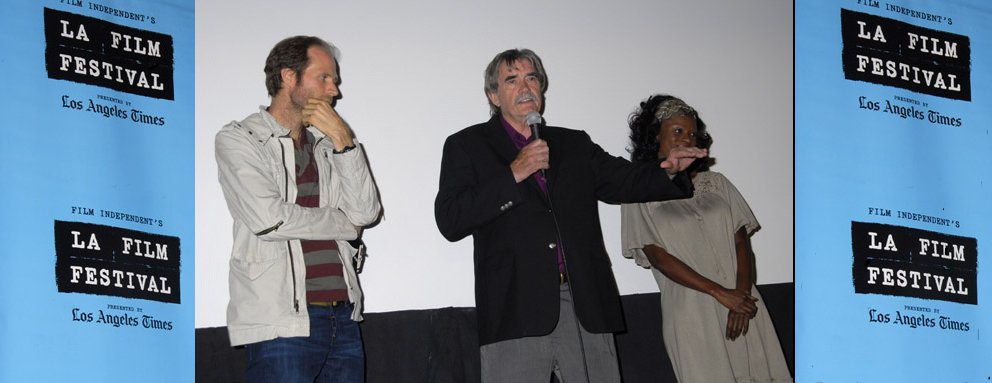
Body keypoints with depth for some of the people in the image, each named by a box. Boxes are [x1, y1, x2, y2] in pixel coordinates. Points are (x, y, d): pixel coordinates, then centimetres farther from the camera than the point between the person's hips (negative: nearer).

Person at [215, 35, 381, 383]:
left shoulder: (324, 145, 19)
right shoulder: (238, 139, 2)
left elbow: (366, 211, 7)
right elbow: (269, 219, -12)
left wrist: (343, 140, -1)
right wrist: (344, 224, 1)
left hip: (343, 319, 6)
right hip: (282, 324, -6)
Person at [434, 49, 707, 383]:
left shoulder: (574, 145, 23)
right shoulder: (467, 146, 9)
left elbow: (624, 181, 14)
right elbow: (450, 221, -3)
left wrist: (668, 169, -7)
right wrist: (513, 174, -9)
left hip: (586, 307, 4)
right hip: (516, 312, -3)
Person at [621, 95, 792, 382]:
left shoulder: (717, 183, 15)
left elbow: (742, 241, 8)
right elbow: (657, 256, -6)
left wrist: (742, 292, -10)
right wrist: (719, 292, -13)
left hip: (741, 303, 3)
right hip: (691, 313, -3)